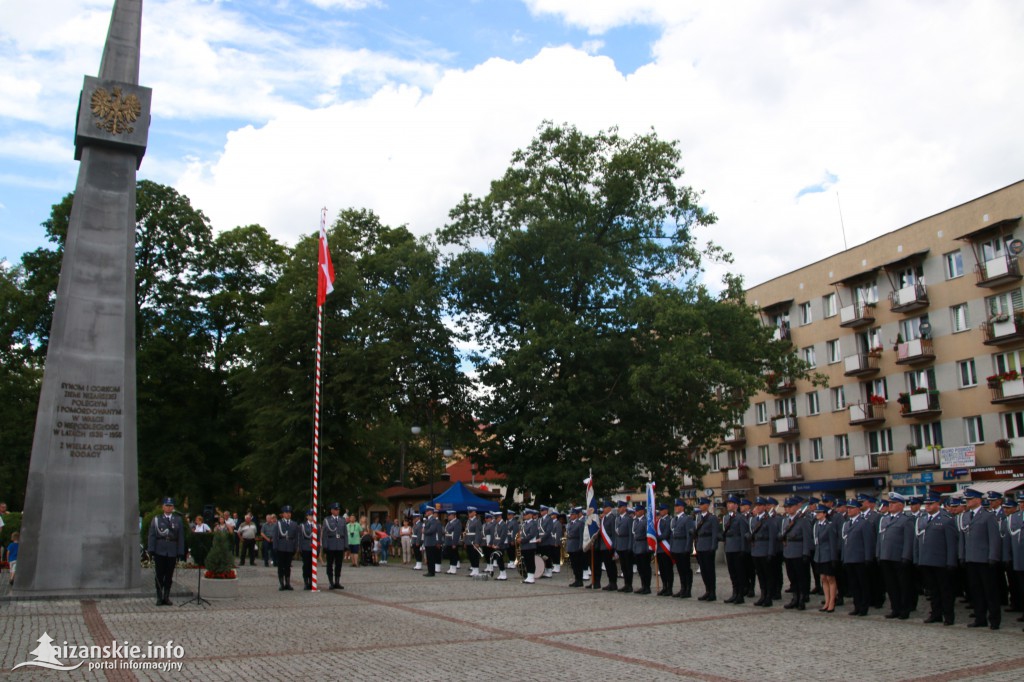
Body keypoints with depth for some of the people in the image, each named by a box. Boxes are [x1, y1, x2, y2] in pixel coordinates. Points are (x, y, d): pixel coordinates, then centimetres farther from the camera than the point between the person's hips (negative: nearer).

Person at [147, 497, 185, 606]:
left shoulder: (178, 520, 8)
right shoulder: (156, 519, 5)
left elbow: (181, 537, 5)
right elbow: (152, 535, 1)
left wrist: (180, 552, -1)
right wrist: (151, 550, -9)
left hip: (172, 552, 1)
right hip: (159, 552, -1)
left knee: (169, 576, 6)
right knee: (159, 576, 2)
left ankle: (166, 597, 14)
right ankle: (159, 598, 8)